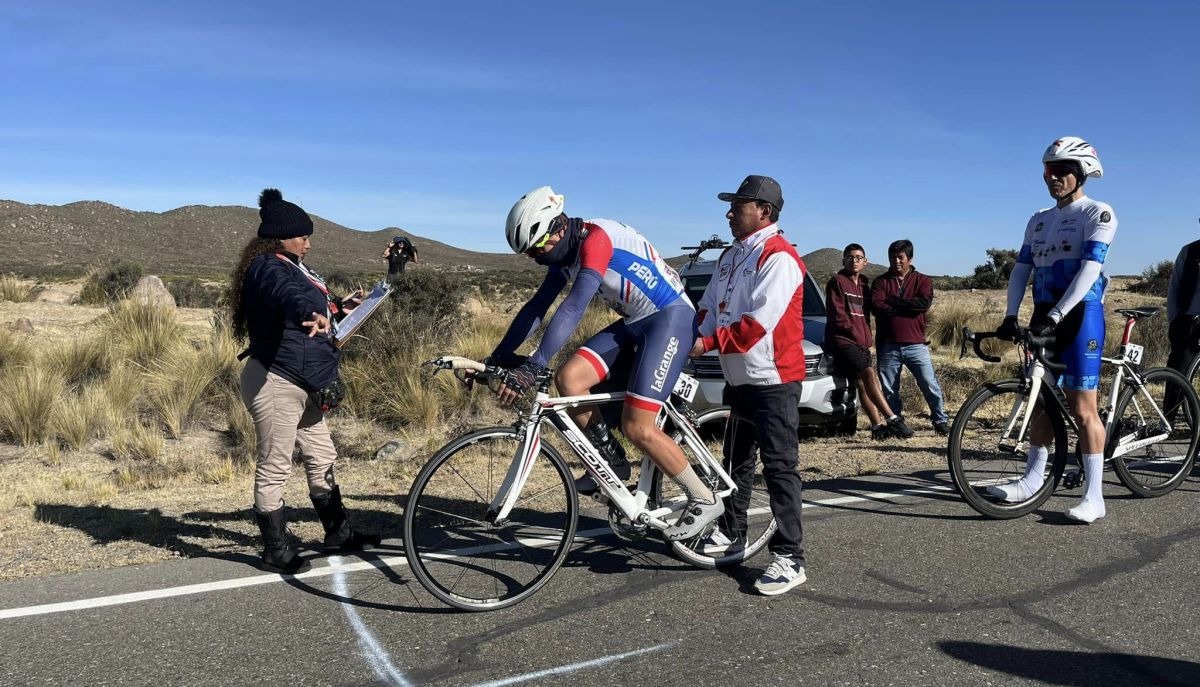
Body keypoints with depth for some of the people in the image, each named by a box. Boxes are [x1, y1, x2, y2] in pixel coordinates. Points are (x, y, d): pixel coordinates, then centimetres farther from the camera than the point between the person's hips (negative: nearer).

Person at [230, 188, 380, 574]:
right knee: (274, 467, 0)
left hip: (303, 386, 10)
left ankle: (338, 532, 30)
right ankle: (276, 551, 11)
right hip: (275, 383, -10)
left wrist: (340, 308, 21)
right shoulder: (268, 268, -15)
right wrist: (312, 314, -57)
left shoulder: (291, 267, 16)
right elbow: (288, 296, -40)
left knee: (321, 459, 17)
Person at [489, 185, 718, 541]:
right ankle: (612, 459, 9)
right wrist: (498, 357, -2)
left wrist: (532, 367, -40)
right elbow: (536, 307, 6)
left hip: (670, 316, -9)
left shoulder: (596, 239, -23)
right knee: (568, 379, -10)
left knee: (637, 428, -14)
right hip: (634, 322, 9)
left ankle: (704, 499, 4)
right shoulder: (565, 254, 5)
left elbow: (573, 308, -35)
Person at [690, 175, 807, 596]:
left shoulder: (778, 256, -16)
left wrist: (709, 343, -22)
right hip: (739, 379, 9)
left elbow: (758, 322, -24)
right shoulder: (731, 255, 14)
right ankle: (731, 531, 34)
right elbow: (709, 307, 12)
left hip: (773, 380, -9)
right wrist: (691, 341, -3)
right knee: (736, 461, 19)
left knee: (779, 467, -7)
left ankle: (789, 558, -1)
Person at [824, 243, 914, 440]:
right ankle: (892, 419, -26)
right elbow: (837, 315, -8)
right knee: (869, 373, -21)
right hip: (842, 340, -7)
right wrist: (856, 335, -8)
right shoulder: (837, 282, 0)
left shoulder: (864, 286, 22)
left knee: (863, 383, -1)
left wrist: (866, 339, 11)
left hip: (861, 343, 7)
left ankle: (878, 426, -7)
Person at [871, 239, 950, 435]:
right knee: (889, 390, 6)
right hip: (888, 346, 1)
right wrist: (908, 307, -11)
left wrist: (894, 301, -10)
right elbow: (877, 307, -10)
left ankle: (941, 420, 14)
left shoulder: (923, 281, 7)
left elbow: (924, 303, -13)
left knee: (930, 385, -1)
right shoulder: (880, 282, 8)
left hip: (915, 344, -1)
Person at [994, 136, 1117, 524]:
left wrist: (1055, 316, -24)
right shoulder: (1038, 221, 15)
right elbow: (1021, 268, 9)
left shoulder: (1097, 213, -5)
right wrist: (1011, 316, -4)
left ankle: (1094, 496, 1)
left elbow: (1090, 269, -16)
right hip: (1044, 316, 7)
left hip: (1080, 315, -6)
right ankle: (1032, 480, 23)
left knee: (1082, 409, -6)